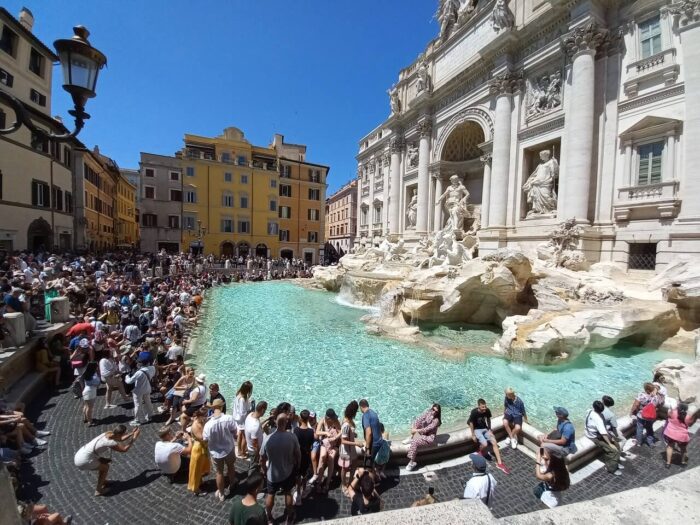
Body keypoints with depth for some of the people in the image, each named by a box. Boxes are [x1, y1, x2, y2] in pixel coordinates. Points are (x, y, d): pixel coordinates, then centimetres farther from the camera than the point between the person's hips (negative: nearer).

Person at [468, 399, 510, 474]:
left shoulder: (487, 410, -14)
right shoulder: (474, 412, -28)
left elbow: (488, 419, 6)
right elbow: (471, 423, -16)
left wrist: (489, 429, 3)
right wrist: (473, 435, -11)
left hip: (485, 428, 5)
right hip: (477, 429, -5)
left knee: (494, 442, -12)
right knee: (485, 444, -23)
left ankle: (499, 463, -3)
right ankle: (481, 452, 11)